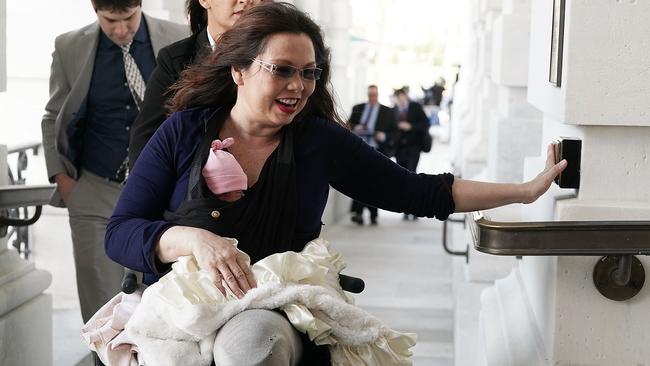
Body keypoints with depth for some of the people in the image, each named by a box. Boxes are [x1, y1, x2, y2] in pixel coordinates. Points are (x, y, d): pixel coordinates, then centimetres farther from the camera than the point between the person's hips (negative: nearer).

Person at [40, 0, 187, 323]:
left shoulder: (178, 41, -3)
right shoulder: (69, 48, 1)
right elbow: (53, 118, 11)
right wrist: (61, 176, 1)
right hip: (95, 191, 1)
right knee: (99, 298, 0)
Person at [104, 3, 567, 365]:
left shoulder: (321, 142, 2)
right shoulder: (184, 132, 0)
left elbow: (418, 193, 6)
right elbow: (119, 233, -4)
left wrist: (526, 190, 4)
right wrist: (195, 239, -23)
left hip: (280, 319, 1)